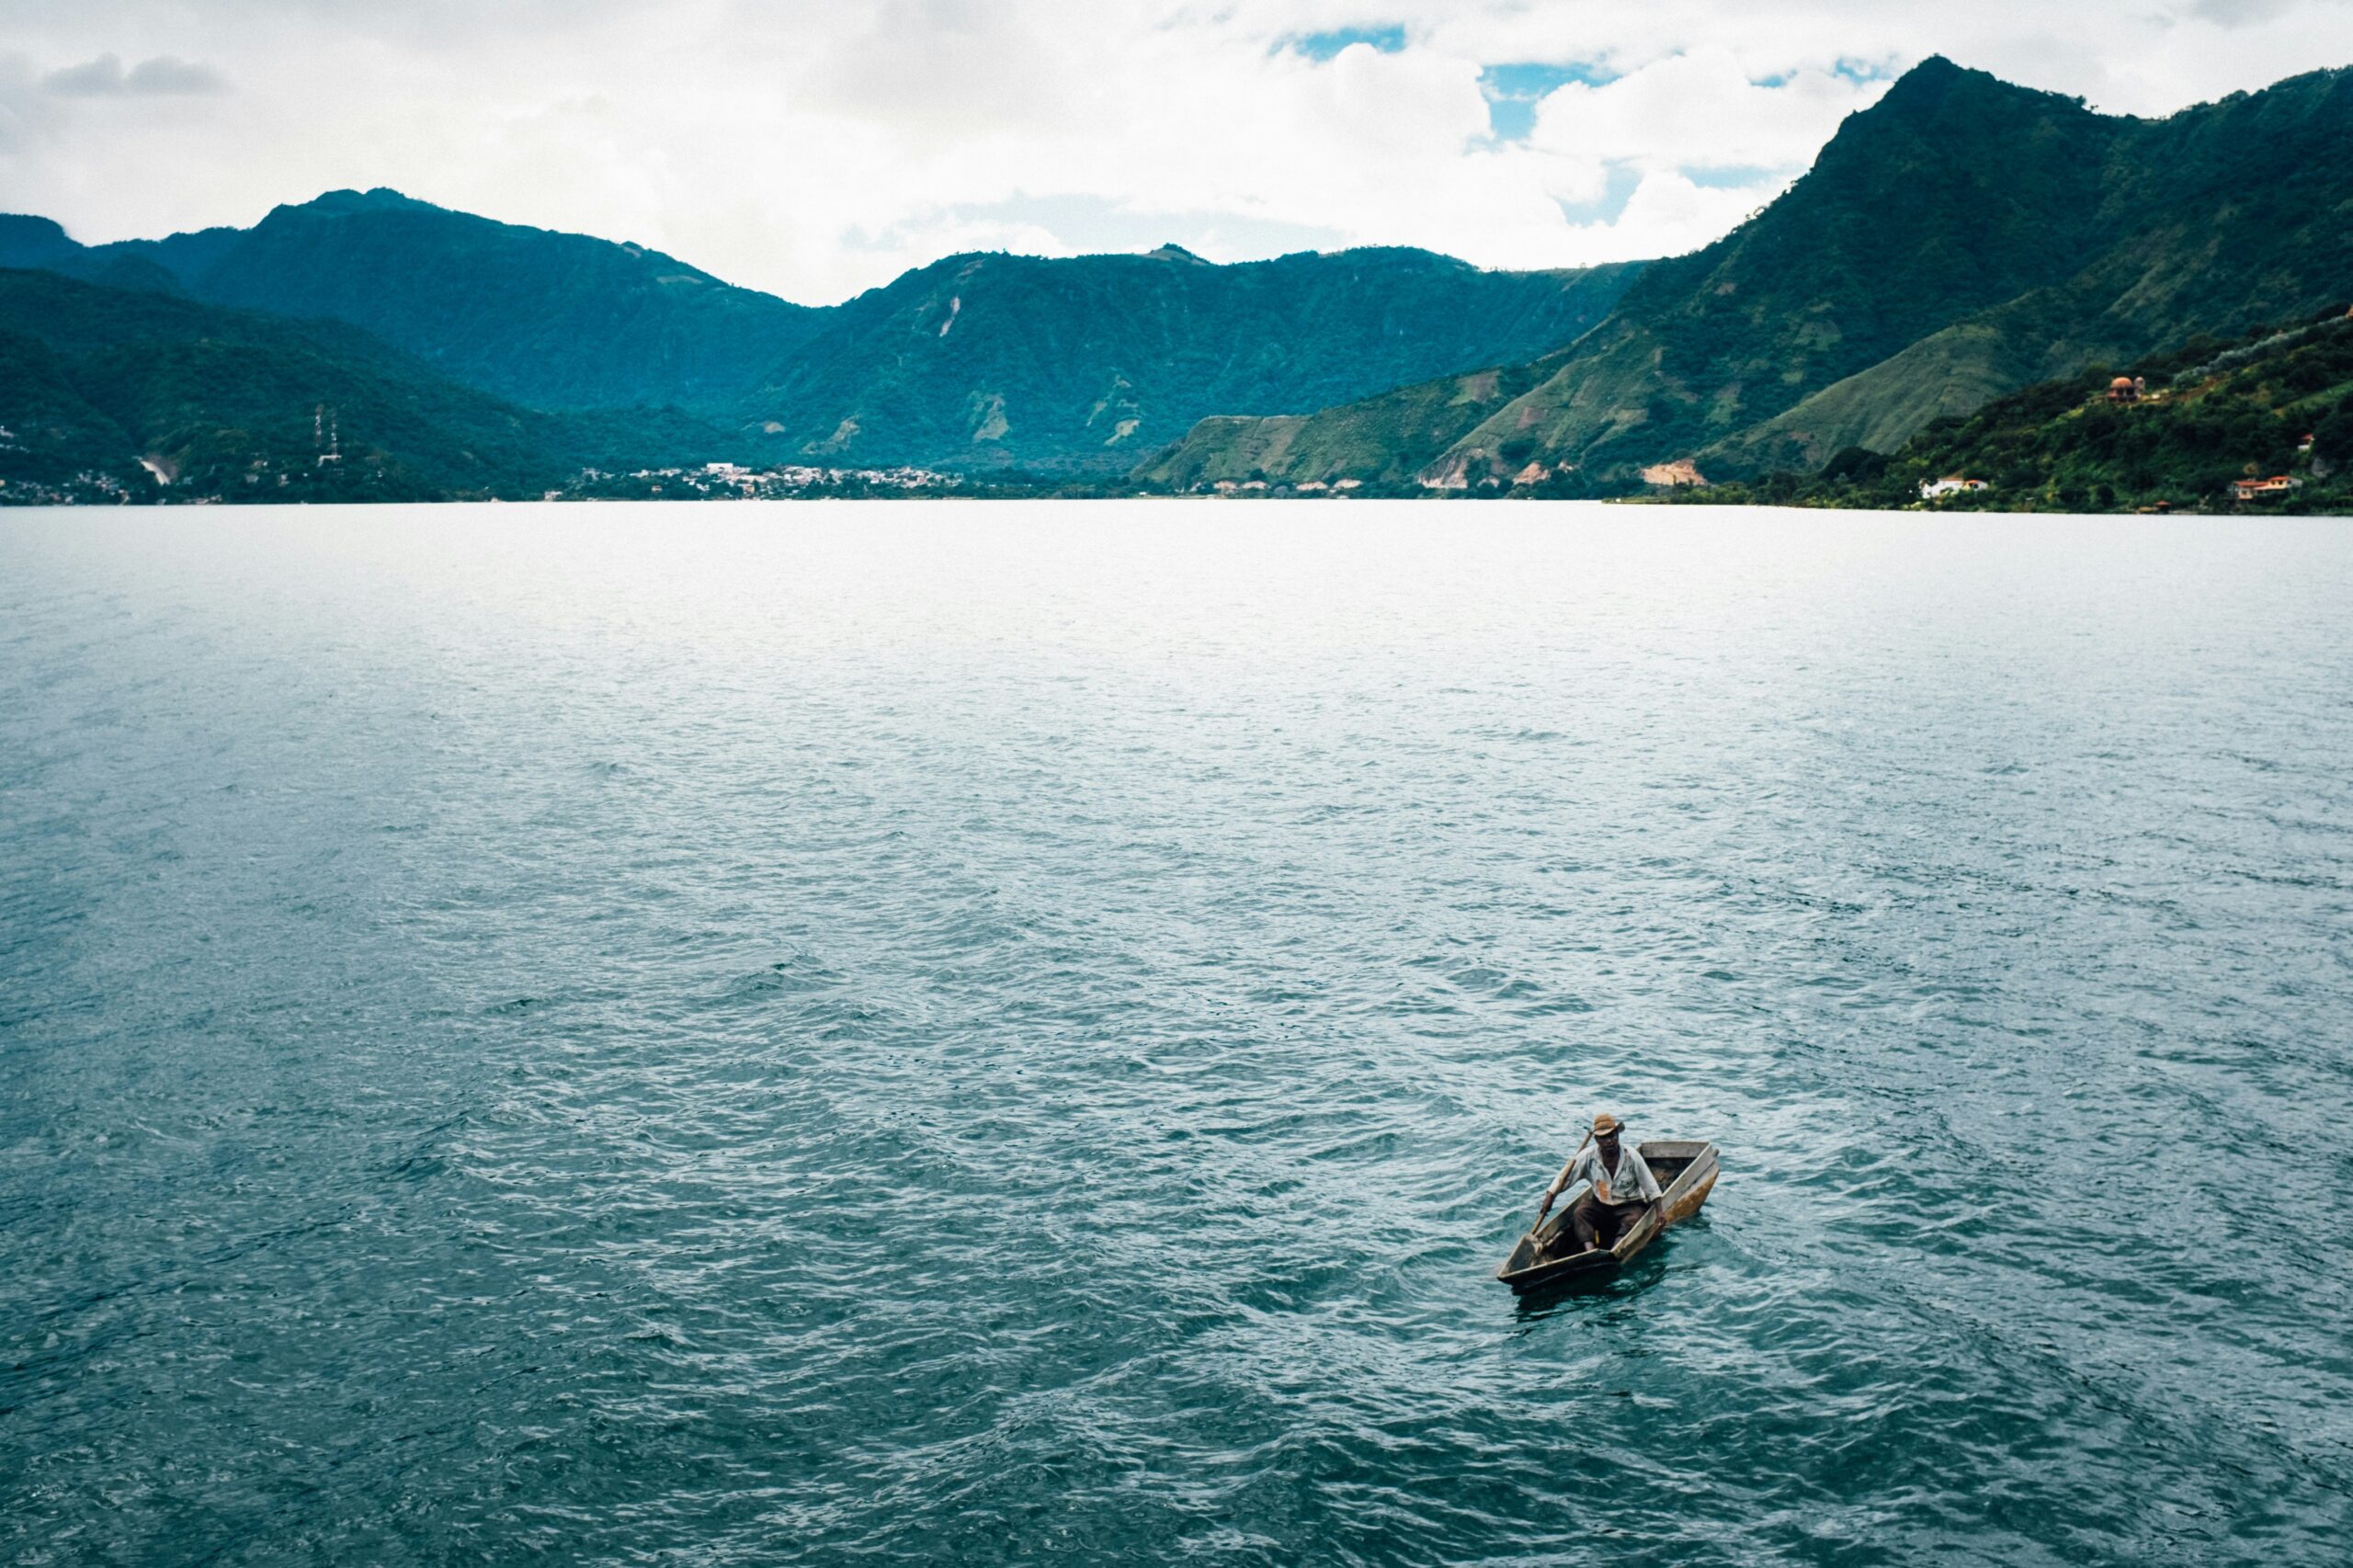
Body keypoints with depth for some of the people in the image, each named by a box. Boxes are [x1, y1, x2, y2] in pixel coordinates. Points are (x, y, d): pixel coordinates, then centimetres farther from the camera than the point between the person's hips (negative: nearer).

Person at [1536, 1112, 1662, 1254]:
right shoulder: (1588, 1156, -10)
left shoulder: (1631, 1155, -12)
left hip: (1630, 1206, -2)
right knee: (1579, 1212, -23)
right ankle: (1590, 1251, -42)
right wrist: (1549, 1198, -20)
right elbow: (1563, 1177, -9)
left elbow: (1651, 1187, -6)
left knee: (1632, 1220, -33)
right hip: (1602, 1206, 2)